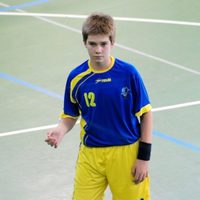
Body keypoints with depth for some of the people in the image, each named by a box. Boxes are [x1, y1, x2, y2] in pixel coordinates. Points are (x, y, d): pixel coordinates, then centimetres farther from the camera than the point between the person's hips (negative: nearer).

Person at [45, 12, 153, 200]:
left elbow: (146, 114, -1)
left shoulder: (129, 73, -9)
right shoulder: (76, 77, -4)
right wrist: (60, 131, -15)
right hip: (90, 156, 1)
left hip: (127, 153, -1)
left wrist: (144, 157, -4)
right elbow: (70, 116, 8)